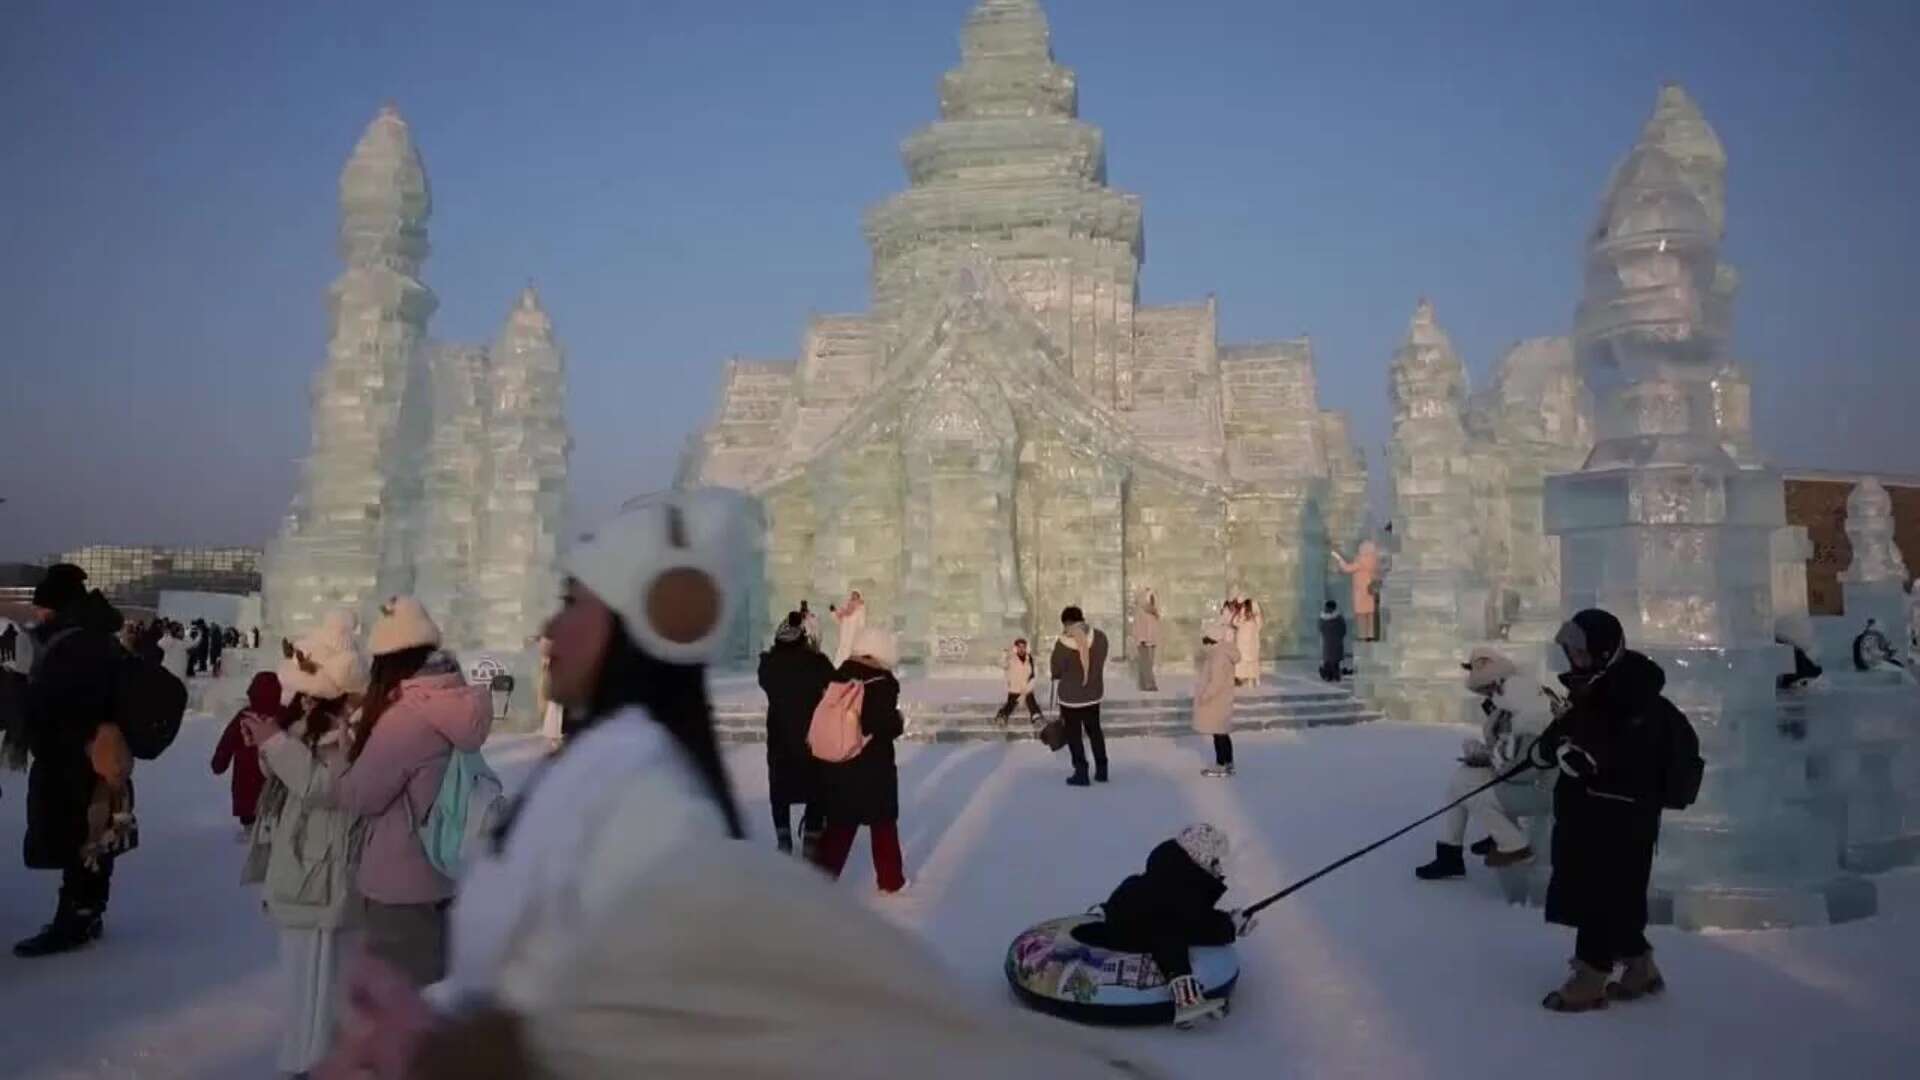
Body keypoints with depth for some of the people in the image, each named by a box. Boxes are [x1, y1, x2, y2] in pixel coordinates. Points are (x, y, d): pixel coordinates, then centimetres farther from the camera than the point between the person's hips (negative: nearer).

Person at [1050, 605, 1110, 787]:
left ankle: (1081, 774, 12)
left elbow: (1055, 672, -11)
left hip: (1070, 695, -4)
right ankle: (1101, 770, 26)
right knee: (1095, 731, 20)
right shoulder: (1100, 636, -8)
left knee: (1073, 735, 9)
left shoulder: (1063, 643, -20)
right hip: (1093, 693, 5)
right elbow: (1100, 661, 6)